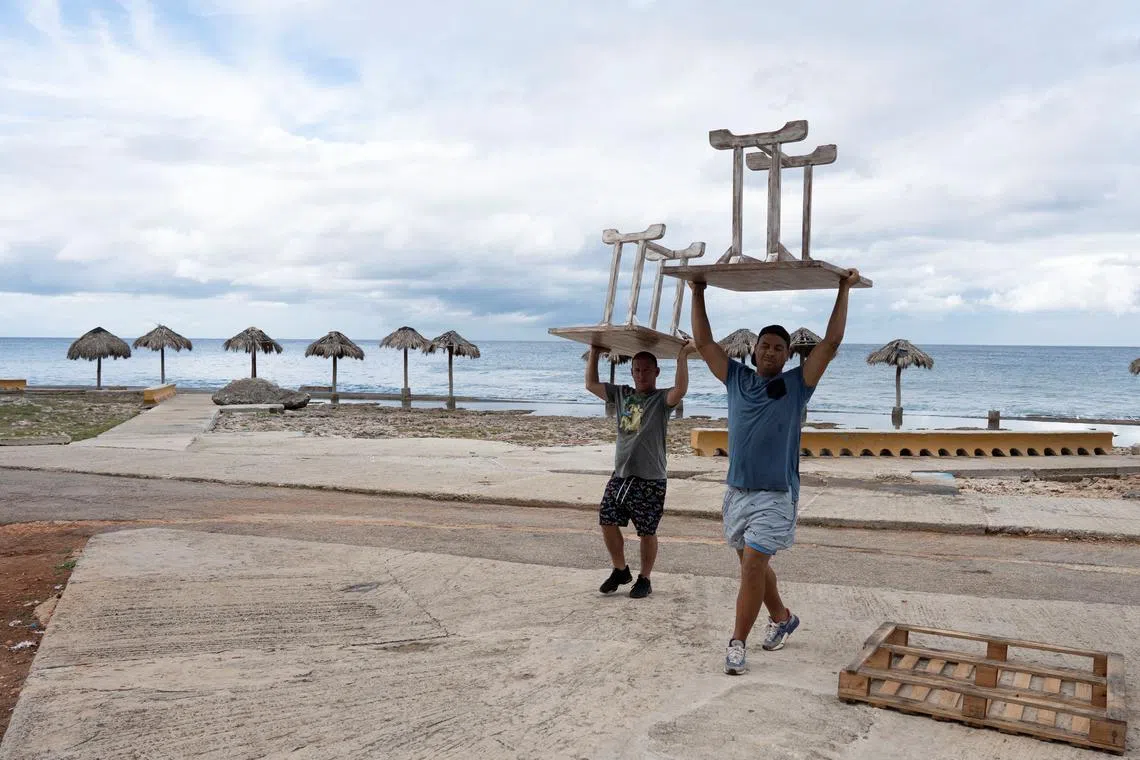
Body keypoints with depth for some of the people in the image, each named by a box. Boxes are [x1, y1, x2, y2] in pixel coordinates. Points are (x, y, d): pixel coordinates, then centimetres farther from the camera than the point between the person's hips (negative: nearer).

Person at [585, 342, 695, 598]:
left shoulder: (662, 399, -4)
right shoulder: (621, 394, 12)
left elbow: (680, 389, -27)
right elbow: (591, 384, 17)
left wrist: (683, 357, -28)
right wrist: (594, 353, 14)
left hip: (650, 480, -5)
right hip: (620, 475, 5)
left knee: (647, 532, 3)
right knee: (607, 522, 5)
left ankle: (644, 579, 21)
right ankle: (620, 570, 26)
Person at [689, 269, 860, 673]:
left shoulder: (796, 385, -1)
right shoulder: (736, 378, 7)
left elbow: (831, 343, -4)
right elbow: (704, 343, 9)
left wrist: (844, 291, -2)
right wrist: (698, 295, 8)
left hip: (776, 495, -4)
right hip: (736, 490, 4)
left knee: (753, 566, -11)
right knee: (754, 565, 18)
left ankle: (737, 643, -1)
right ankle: (782, 617, 41)